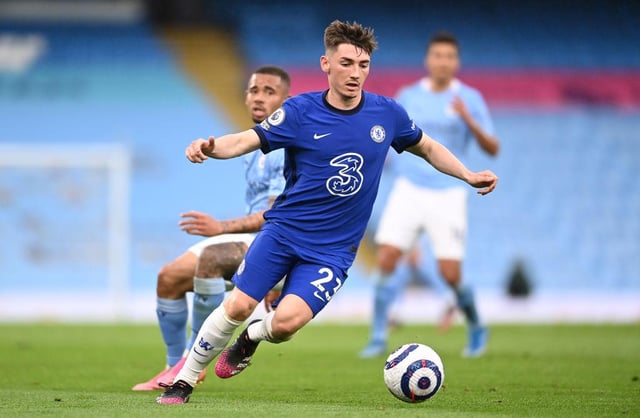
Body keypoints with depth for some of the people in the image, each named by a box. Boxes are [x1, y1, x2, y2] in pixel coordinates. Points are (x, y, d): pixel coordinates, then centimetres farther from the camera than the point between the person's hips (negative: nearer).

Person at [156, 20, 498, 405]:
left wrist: (469, 175, 6)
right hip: (283, 230, 0)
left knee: (286, 322, -19)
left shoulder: (387, 114, -1)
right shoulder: (300, 112, -6)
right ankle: (183, 383, 9)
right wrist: (211, 147, -29)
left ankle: (253, 337, 18)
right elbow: (247, 140, -8)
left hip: (332, 249, 0)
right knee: (238, 306, -10)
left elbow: (427, 148, 16)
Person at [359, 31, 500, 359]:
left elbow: (492, 149, -6)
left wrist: (468, 120, -22)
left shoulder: (469, 99, -1)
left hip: (447, 195, -2)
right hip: (408, 190, 2)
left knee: (450, 274, -7)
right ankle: (378, 338, -1)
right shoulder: (408, 96, 7)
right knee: (385, 261, -11)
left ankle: (476, 329, 20)